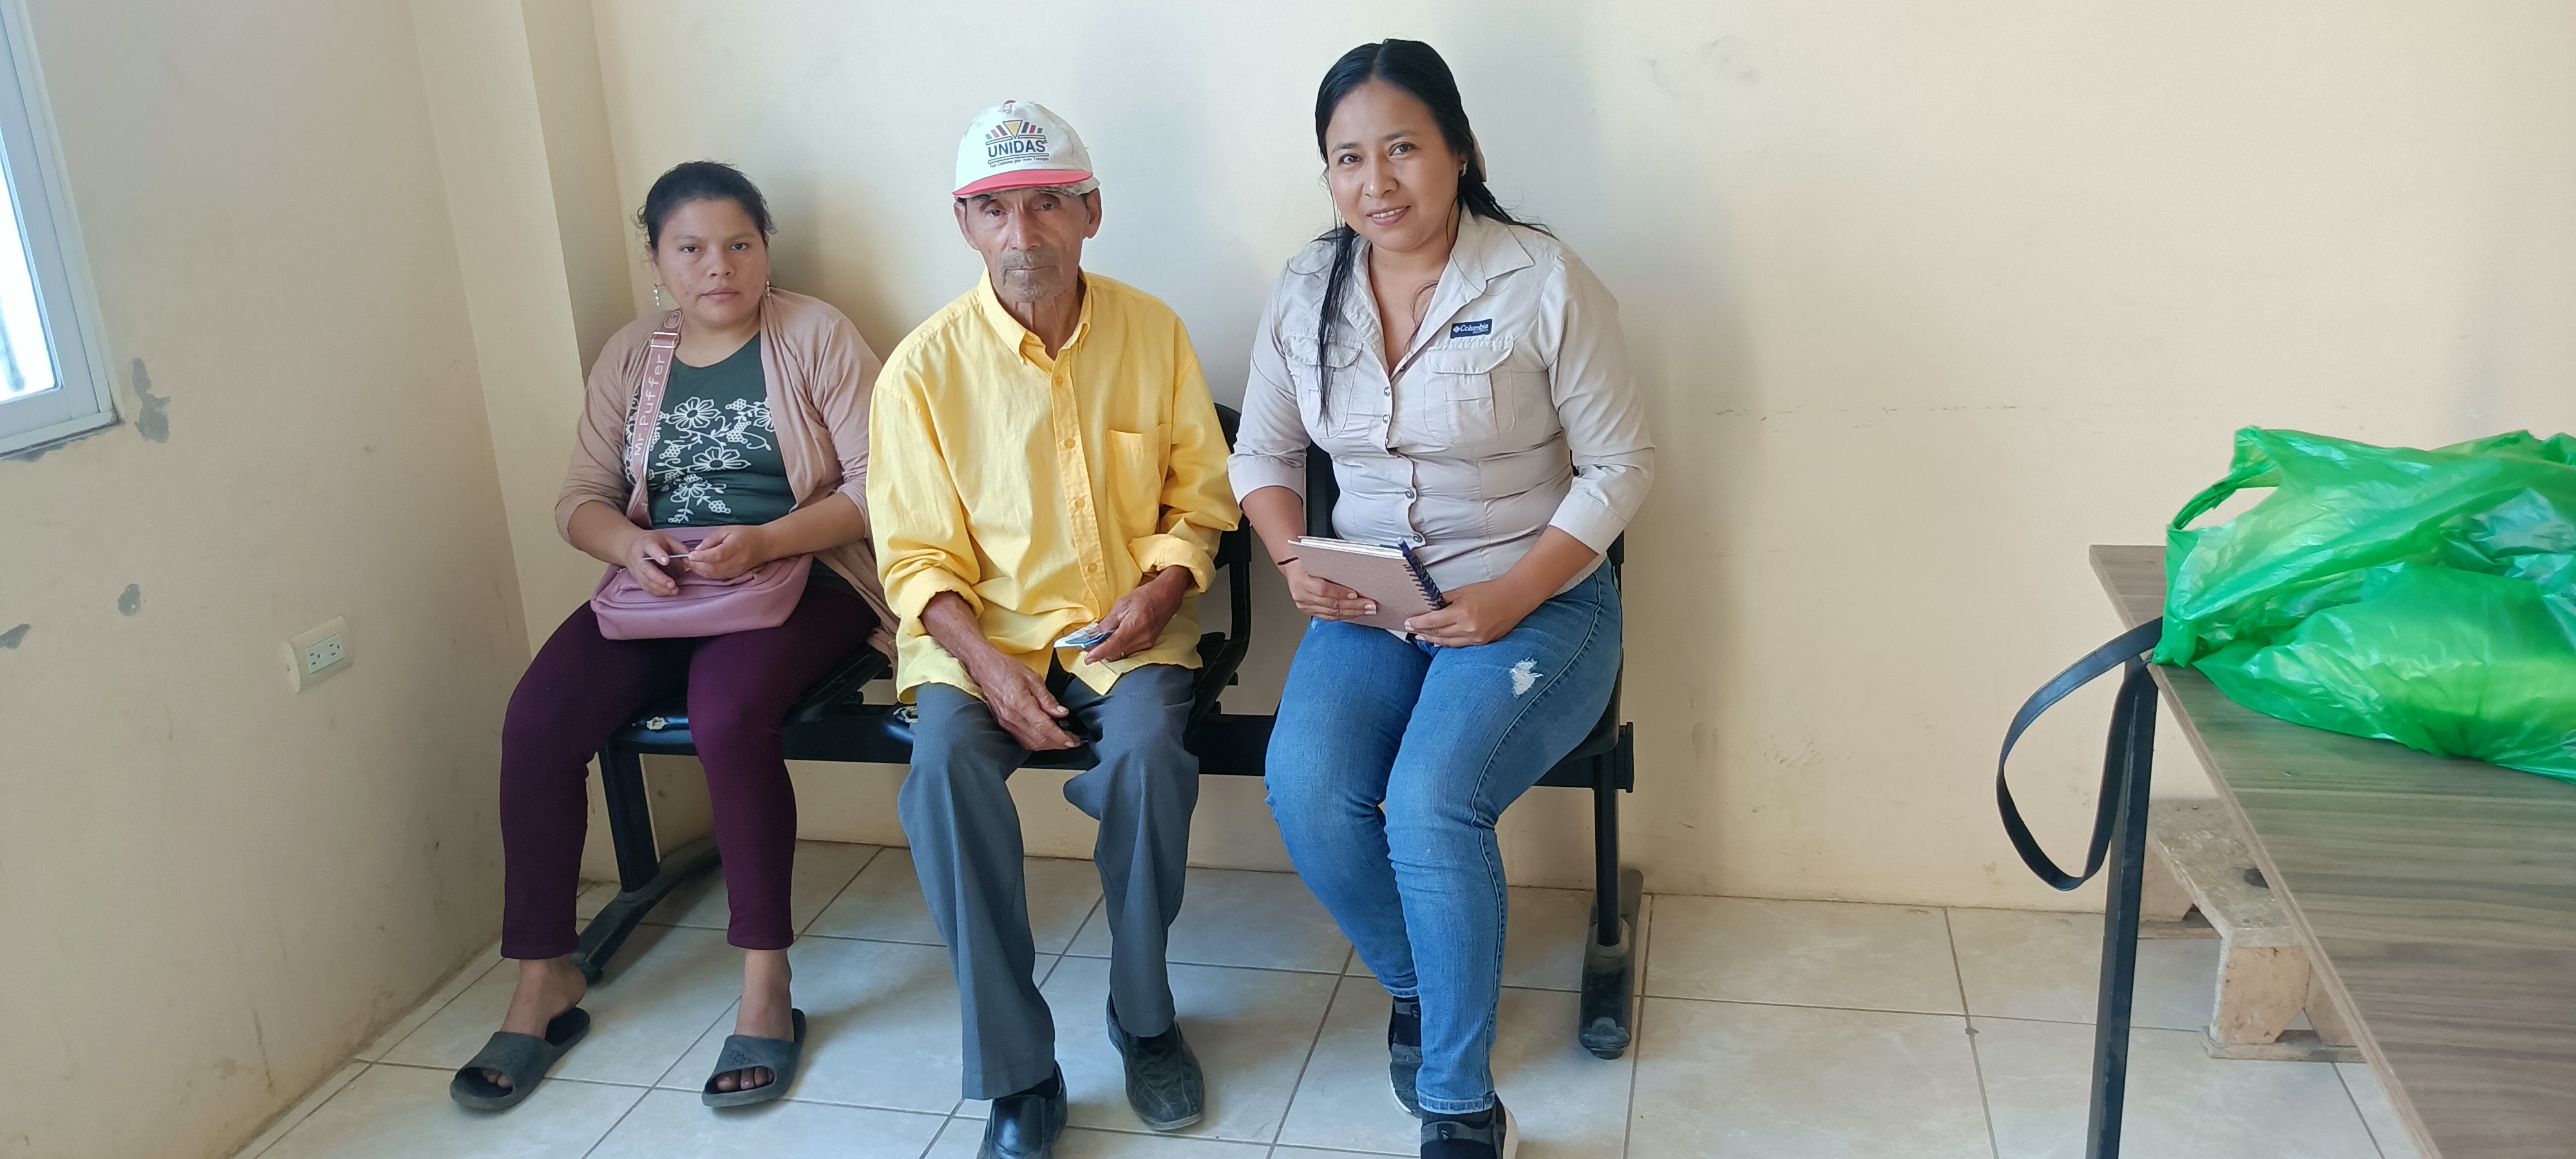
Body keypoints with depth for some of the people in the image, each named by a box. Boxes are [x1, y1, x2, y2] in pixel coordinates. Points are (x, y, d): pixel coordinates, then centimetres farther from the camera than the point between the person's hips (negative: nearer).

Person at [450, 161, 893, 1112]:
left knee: (727, 713, -34)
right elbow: (581, 498, 11)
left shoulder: (816, 337, -1)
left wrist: (763, 541, -22)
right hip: (662, 586, 5)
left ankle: (765, 986, -20)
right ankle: (542, 981, -4)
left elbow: (874, 487, -8)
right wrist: (628, 541, -13)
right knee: (536, 719, -19)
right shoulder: (629, 356, 13)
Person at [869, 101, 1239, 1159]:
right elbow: (917, 558, -2)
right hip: (980, 631, 0)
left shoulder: (1152, 332, -1)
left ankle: (1145, 1019, -5)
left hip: (1126, 626, 1)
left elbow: (1197, 498, 8)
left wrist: (1161, 589, -11)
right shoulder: (926, 367, -6)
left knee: (1147, 748, -31)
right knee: (943, 766, -30)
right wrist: (986, 663, -18)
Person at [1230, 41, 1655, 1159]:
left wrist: (1509, 600, -18)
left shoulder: (1544, 283, -11)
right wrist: (1295, 562, -8)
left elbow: (1618, 466, -7)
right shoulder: (1305, 292, 3)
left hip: (1537, 603, -4)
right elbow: (1261, 455, 13)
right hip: (1369, 605, 4)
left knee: (1429, 804, -28)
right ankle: (1418, 987, 10)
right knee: (1305, 789, -23)